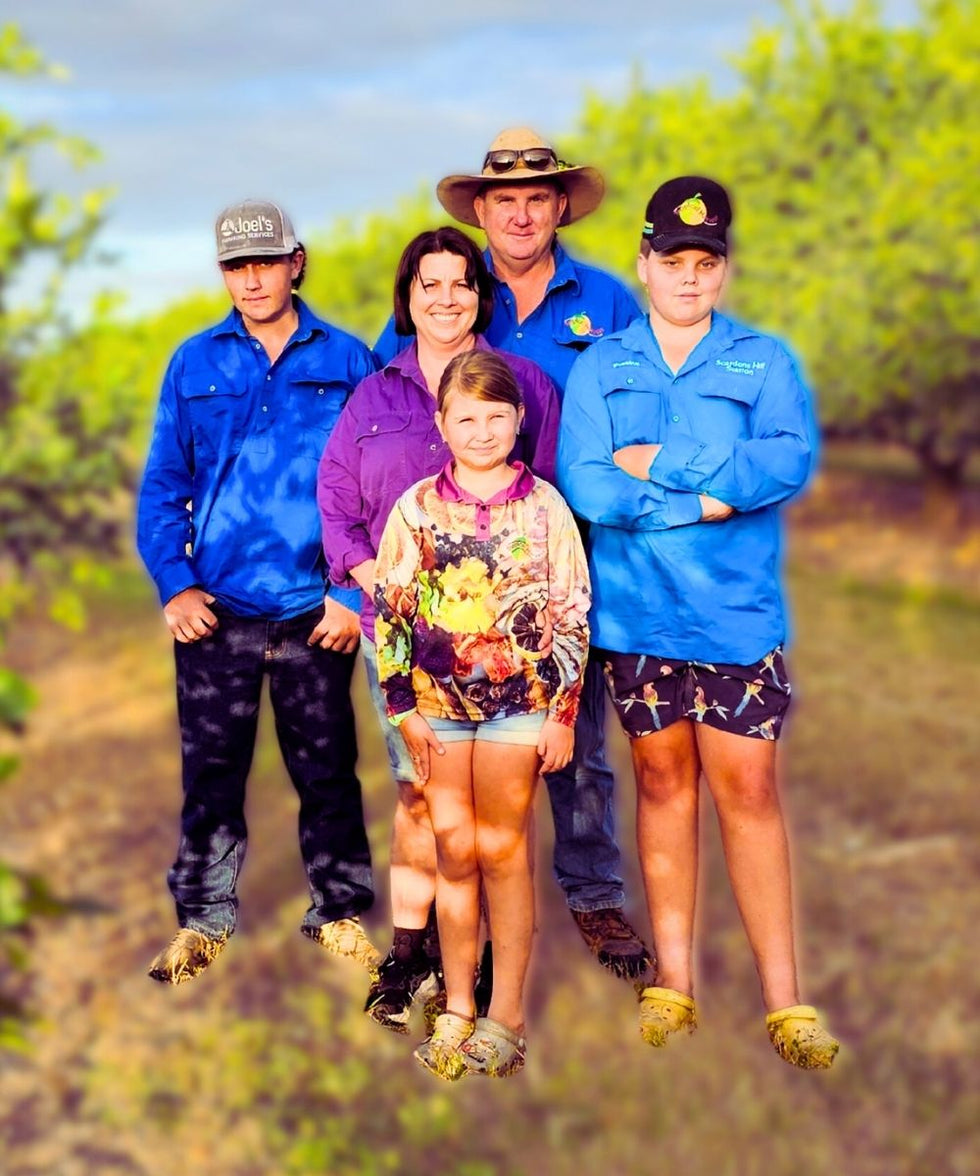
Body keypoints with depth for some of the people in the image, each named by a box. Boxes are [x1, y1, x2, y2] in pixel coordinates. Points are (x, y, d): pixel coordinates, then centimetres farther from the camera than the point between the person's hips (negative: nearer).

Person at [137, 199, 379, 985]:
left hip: (315, 613, -1)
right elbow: (162, 486, 5)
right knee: (210, 772, 8)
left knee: (326, 770, 9)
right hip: (215, 611, 1)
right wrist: (175, 585, -8)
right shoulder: (196, 363, 5)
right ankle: (203, 919, 22)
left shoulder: (346, 361, 2)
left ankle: (340, 911, 24)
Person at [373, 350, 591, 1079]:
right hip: (438, 702, 2)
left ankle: (507, 1015, 13)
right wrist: (404, 706, 0)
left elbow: (572, 613, 0)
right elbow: (390, 609, 4)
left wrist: (563, 711, -3)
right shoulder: (417, 507, 4)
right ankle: (457, 1010, 18)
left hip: (520, 700, -1)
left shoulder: (544, 506, 1)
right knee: (456, 853, 7)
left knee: (503, 851, 4)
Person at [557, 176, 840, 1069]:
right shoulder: (601, 366, 8)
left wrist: (660, 465, -13)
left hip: (738, 611, -1)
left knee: (748, 790, -2)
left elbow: (792, 460, -13)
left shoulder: (764, 361, 5)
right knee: (662, 782, 10)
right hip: (634, 610, 2)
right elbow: (581, 481, -8)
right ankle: (674, 985, 21)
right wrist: (706, 499, -14)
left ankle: (784, 999, 5)